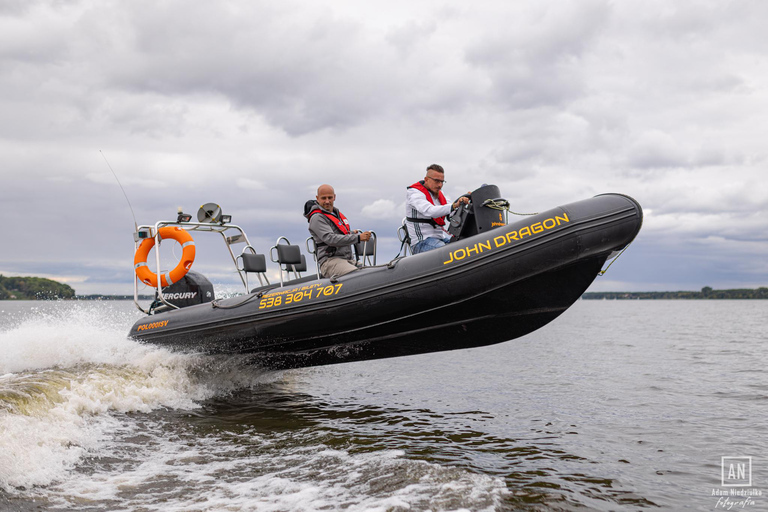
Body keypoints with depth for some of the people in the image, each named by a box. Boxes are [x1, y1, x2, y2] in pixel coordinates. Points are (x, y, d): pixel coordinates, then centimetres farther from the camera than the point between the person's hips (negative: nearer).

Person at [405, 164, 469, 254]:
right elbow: (430, 211, -30)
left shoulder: (439, 193, 16)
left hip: (442, 236, 8)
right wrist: (454, 206, -42)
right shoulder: (415, 193, -11)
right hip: (422, 242, -8)